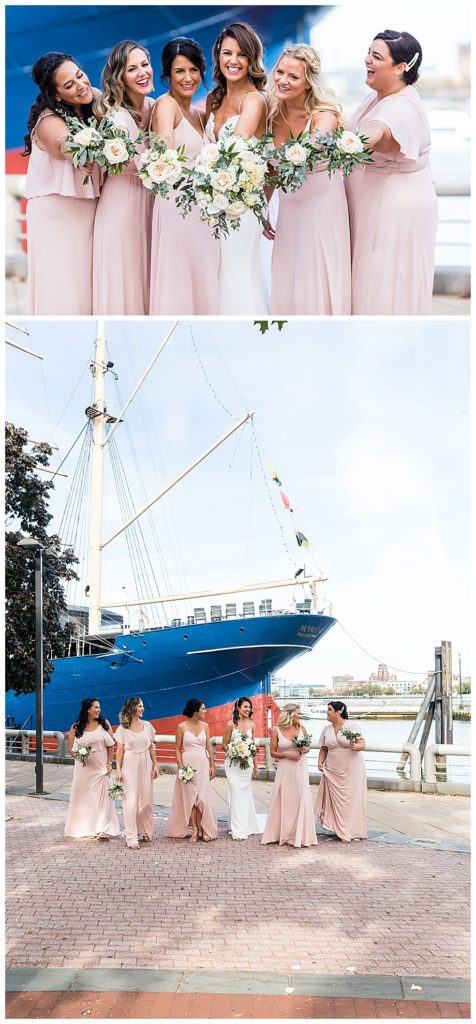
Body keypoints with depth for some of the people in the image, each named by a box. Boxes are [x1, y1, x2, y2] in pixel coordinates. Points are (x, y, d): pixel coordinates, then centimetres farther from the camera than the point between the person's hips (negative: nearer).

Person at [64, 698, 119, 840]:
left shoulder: (104, 723, 1)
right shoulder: (76, 727, 0)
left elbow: (110, 745, 1)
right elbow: (71, 748, 3)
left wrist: (109, 763, -5)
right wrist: (79, 756, -16)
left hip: (100, 767, 0)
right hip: (83, 767, 0)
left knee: (101, 796, -3)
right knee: (82, 796, 5)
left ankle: (102, 829, -2)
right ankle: (82, 829, 17)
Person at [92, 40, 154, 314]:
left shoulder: (153, 106, 4)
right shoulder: (117, 117, -19)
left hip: (149, 200, 7)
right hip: (123, 202, -7)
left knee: (146, 276, 13)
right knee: (124, 276, 1)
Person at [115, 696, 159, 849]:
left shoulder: (147, 725, 6)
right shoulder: (123, 729, -2)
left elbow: (151, 747, 10)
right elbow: (120, 751, -1)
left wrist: (155, 765, 5)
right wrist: (118, 769, -7)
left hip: (145, 765, 3)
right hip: (130, 766, -3)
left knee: (146, 799, 6)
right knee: (131, 800, -6)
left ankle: (145, 832, 22)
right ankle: (132, 838, -1)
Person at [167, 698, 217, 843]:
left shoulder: (205, 726, 5)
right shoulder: (182, 727, -5)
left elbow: (208, 747, 8)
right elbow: (178, 749, -2)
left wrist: (212, 766, 4)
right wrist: (181, 767, -11)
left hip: (203, 764, 2)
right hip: (188, 764, -2)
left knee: (203, 797, 0)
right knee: (190, 797, 1)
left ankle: (205, 829, 9)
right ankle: (195, 830, 8)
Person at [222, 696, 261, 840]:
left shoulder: (251, 725, 5)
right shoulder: (230, 724, -7)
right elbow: (224, 745, -1)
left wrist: (255, 766, 14)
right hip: (233, 763, -4)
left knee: (246, 794, 9)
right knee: (236, 794, -6)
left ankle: (247, 826, 20)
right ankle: (238, 830, -1)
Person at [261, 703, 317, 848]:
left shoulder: (302, 728, 2)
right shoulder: (276, 730, -5)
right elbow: (273, 753, 0)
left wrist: (305, 750, -8)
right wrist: (287, 754, -15)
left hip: (301, 768, 2)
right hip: (285, 769, -2)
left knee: (301, 800, 0)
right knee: (284, 801, 4)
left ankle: (300, 835, 11)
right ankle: (283, 834, 19)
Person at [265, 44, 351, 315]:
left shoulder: (324, 116, -17)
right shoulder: (274, 112, -1)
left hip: (323, 204, -5)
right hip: (288, 208, 5)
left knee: (317, 289, 0)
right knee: (285, 290, 9)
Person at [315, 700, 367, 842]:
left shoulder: (352, 726, -7)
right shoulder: (327, 729, 7)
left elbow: (362, 744, -11)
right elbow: (324, 748, 12)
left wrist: (356, 746, -32)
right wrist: (320, 761, -3)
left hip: (351, 770, -4)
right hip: (333, 771, 4)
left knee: (352, 799, -1)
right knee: (337, 800, 3)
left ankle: (352, 831, 9)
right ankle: (342, 831, 13)